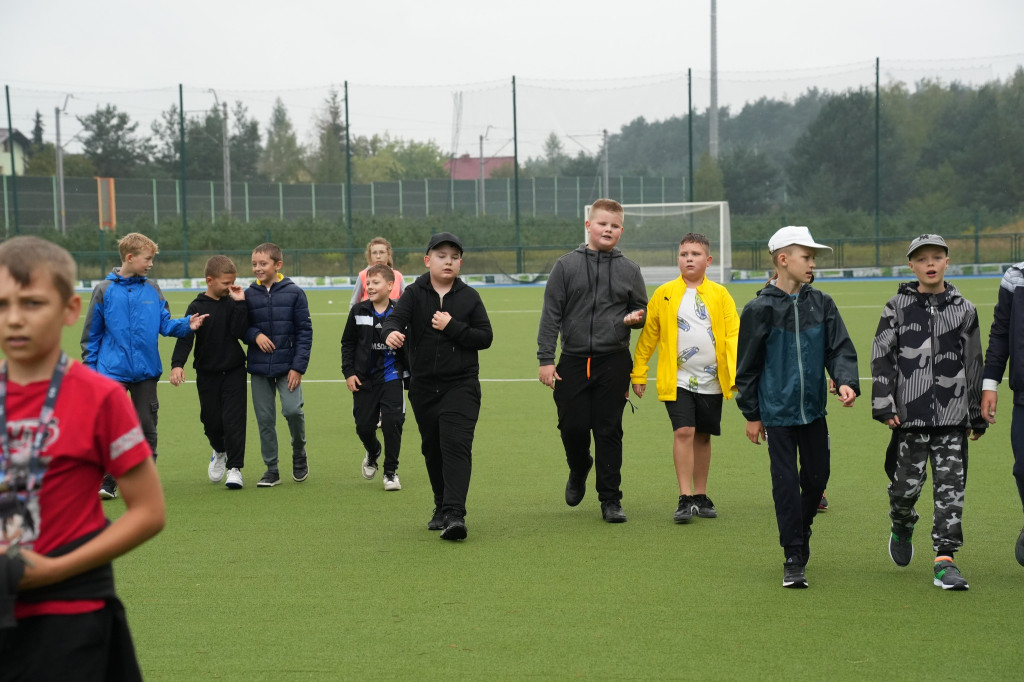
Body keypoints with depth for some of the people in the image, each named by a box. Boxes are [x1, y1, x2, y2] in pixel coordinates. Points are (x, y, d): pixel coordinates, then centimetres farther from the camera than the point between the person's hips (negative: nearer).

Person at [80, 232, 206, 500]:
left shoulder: (153, 290, 6)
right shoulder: (105, 290, -2)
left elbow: (165, 324, 3)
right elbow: (92, 334, 3)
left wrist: (187, 325, -16)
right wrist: (89, 369, 1)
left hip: (146, 370, 3)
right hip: (113, 371, -3)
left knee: (147, 427, 8)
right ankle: (107, 483, 5)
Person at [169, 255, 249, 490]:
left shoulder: (232, 303, 0)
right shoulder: (197, 307, -4)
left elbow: (240, 332, -12)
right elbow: (185, 338, -11)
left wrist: (240, 304, -17)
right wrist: (177, 364, -25)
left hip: (234, 371, 0)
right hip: (207, 373, 0)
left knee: (234, 419, -7)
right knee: (211, 420, 8)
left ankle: (234, 467, 1)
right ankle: (219, 451, 39)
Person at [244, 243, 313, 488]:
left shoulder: (294, 293, -3)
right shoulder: (248, 295, 5)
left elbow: (305, 331, -3)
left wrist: (298, 367, -9)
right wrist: (255, 335, -12)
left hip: (288, 366, -3)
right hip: (259, 367, 3)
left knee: (292, 409, -17)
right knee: (265, 419, 5)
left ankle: (299, 454, 11)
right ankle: (271, 470, 17)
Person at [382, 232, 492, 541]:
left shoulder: (469, 296, 2)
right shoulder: (414, 293, 1)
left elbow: (486, 337, -3)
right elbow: (395, 317, -18)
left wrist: (452, 327, -15)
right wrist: (392, 332, -42)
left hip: (461, 385, -2)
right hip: (423, 385, 2)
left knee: (456, 446, -16)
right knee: (433, 449, 14)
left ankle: (454, 514, -21)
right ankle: (442, 507, 31)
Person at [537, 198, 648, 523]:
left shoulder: (629, 270, 9)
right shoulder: (566, 265, 4)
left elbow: (642, 309, 18)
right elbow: (551, 314, 2)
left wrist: (635, 318, -7)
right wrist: (545, 359, -4)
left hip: (613, 362, 0)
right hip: (573, 361, 0)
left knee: (609, 431, 1)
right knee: (572, 426, 0)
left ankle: (610, 499, 9)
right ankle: (579, 468, 33)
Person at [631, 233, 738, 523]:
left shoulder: (720, 294, 3)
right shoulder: (664, 294, 0)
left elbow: (733, 335, -1)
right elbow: (648, 335, 6)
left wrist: (738, 373, -12)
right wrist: (638, 372, 7)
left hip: (711, 381, 2)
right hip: (677, 379, -2)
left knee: (703, 436, 12)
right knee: (683, 432, -14)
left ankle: (700, 497, 24)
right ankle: (685, 499, -10)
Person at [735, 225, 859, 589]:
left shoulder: (822, 303, 5)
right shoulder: (760, 309, -6)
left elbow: (840, 348, 1)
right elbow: (747, 365, 0)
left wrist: (846, 381, -19)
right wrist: (751, 414, 1)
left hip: (814, 409, 4)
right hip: (778, 412, -4)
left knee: (817, 476, 10)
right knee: (786, 483, -3)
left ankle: (801, 530, 38)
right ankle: (794, 559, 4)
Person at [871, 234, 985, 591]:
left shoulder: (963, 309, 8)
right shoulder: (897, 307, 3)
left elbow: (974, 364, 12)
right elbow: (881, 358, 2)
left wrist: (977, 415, 12)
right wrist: (883, 405, -6)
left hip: (952, 414, 1)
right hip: (910, 413, -1)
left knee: (950, 487, -3)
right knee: (908, 483, 2)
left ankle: (944, 560, 3)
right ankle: (902, 527, 34)